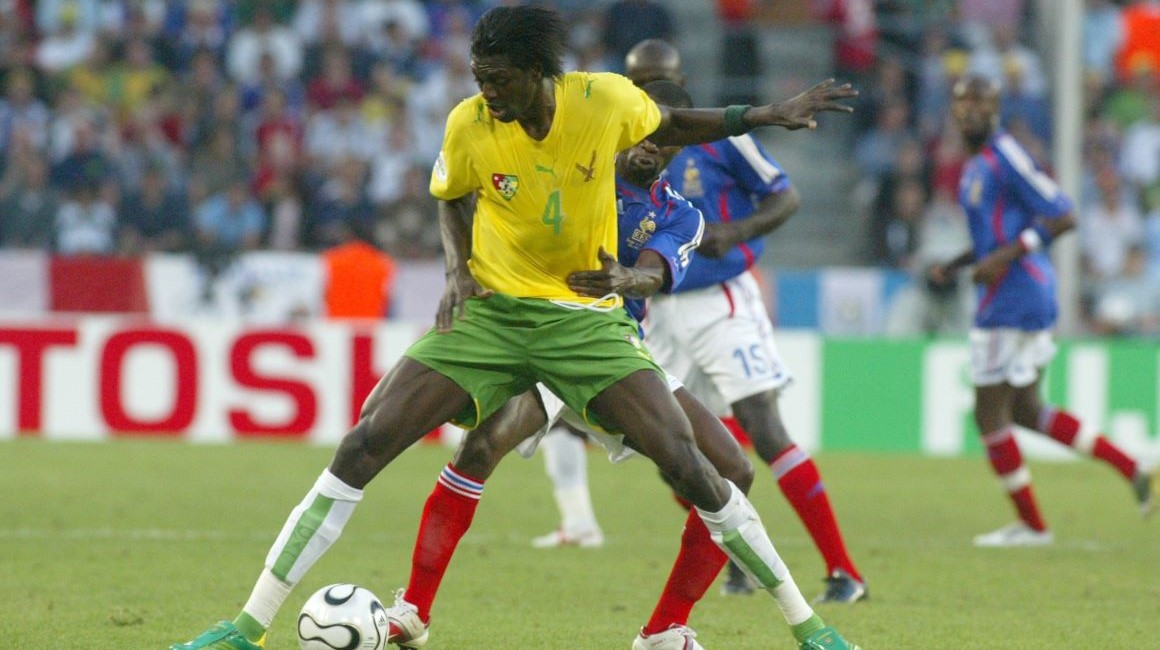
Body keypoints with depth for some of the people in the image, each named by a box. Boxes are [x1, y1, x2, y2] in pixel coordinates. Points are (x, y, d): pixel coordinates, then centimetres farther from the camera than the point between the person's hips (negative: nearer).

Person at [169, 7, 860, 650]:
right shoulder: (470, 126, -11)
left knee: (687, 462, -13)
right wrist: (459, 269, -6)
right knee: (363, 446, -14)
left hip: (586, 315, 0)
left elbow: (668, 126, 11)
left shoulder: (607, 100, -12)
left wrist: (767, 115, 5)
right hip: (489, 309, 0)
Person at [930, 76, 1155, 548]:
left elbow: (1062, 217, -17)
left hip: (1014, 299, -10)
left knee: (990, 415, -2)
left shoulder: (1006, 158, -14)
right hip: (1030, 298, 10)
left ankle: (1030, 525, 7)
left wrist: (1006, 256, -22)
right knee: (1027, 412, 16)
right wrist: (955, 265, 15)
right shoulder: (975, 165, 16)